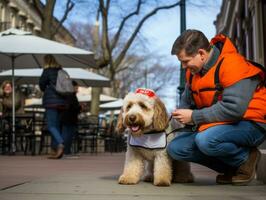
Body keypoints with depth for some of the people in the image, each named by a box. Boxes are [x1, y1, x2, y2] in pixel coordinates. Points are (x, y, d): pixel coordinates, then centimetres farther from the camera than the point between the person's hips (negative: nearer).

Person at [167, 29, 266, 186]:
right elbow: (187, 101, 19)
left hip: (250, 125, -9)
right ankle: (230, 168, 4)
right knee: (175, 149, -6)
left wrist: (194, 117, -22)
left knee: (205, 140, -35)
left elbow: (234, 109, -30)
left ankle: (246, 158, -5)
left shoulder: (232, 64, -21)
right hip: (217, 125, 9)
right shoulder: (194, 70, 6)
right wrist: (180, 115, -4)